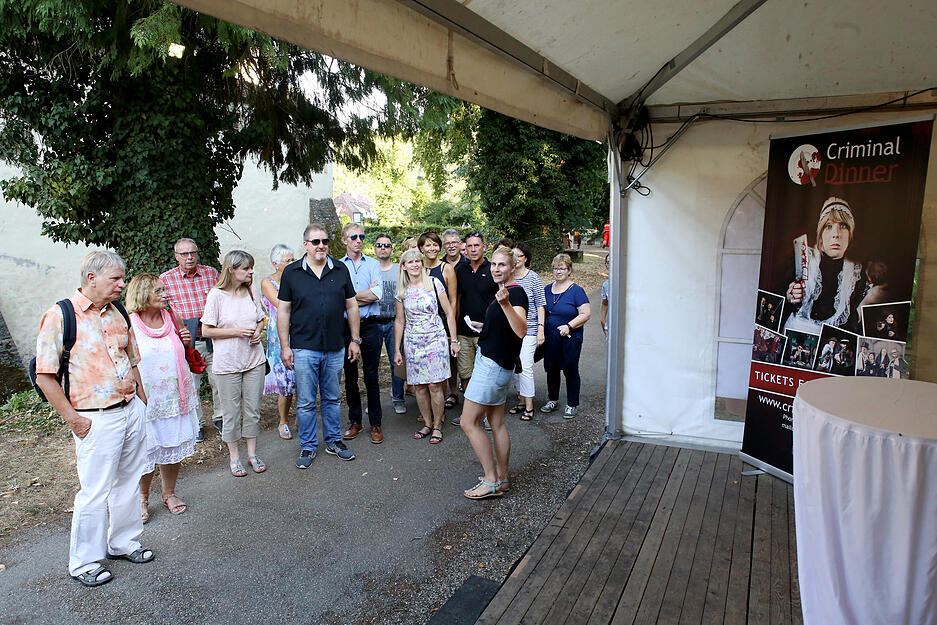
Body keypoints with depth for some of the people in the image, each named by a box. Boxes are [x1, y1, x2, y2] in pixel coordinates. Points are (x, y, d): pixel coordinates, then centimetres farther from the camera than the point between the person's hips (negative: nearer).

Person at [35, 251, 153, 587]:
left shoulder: (118, 313, 9)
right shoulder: (60, 316, -11)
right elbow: (44, 375, -11)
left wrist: (140, 398, 14)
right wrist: (73, 419, -12)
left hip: (132, 410, 6)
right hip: (97, 419, -6)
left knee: (128, 482, 17)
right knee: (95, 491, 3)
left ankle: (123, 542, 36)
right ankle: (84, 562, 22)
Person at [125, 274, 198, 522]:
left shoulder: (172, 318, 4)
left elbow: (186, 350, 19)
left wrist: (188, 340, -1)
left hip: (175, 397, 5)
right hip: (145, 400, -4)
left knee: (174, 446, 15)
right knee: (145, 452, 6)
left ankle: (169, 493, 34)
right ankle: (142, 498, 30)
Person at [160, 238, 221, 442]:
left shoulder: (211, 273, 6)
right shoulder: (166, 279, 2)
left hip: (213, 339, 1)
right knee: (190, 385, 7)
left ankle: (220, 419, 25)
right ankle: (196, 424, 25)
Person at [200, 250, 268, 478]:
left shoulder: (250, 292, 6)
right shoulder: (216, 295, -9)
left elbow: (261, 319, 18)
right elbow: (206, 330, -8)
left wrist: (258, 331, -3)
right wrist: (236, 332, -17)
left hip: (254, 359, 4)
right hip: (228, 363, -4)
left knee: (253, 409, 10)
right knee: (231, 412, 6)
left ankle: (252, 454, 24)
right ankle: (234, 457, 22)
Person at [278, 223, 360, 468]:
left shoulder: (340, 270, 5)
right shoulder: (291, 272, 0)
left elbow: (351, 306, 9)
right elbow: (283, 311, 2)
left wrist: (355, 340, 6)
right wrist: (284, 346, -3)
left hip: (335, 349, 2)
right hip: (304, 349, -2)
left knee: (332, 398, 14)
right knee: (306, 402, 6)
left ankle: (334, 441, 28)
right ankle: (308, 447, 20)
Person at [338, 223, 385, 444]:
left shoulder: (373, 264, 6)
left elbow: (377, 294, -8)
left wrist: (352, 296, -7)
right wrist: (368, 292, -7)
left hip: (370, 325, 0)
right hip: (346, 326, 1)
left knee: (371, 376, 3)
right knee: (350, 376, 9)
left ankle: (375, 424, 12)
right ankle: (355, 421, 22)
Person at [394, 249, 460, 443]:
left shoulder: (434, 282, -1)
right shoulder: (402, 290, 6)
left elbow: (449, 313, 1)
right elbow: (400, 321, 12)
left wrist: (453, 340, -2)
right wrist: (397, 350, 9)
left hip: (435, 339, -3)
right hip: (412, 342, 3)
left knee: (435, 385, -5)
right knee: (419, 386, 5)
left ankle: (437, 426, 9)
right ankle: (427, 424, 20)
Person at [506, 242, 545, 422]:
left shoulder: (534, 278, -4)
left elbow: (540, 305, -4)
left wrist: (541, 329, -9)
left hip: (528, 329, -5)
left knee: (525, 367, -8)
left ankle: (529, 406, 4)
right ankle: (521, 401, 24)